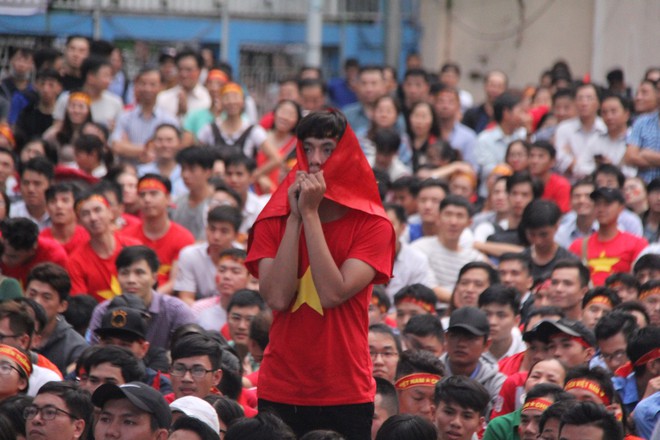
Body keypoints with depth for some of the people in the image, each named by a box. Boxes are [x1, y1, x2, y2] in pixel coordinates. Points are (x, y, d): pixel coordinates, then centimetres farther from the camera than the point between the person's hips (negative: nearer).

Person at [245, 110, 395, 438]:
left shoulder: (372, 225, -1)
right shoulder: (273, 220, 5)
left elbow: (333, 294, -16)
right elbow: (276, 297, -11)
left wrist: (311, 214, -13)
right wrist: (295, 216, -10)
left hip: (345, 395, -2)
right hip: (279, 392, 2)